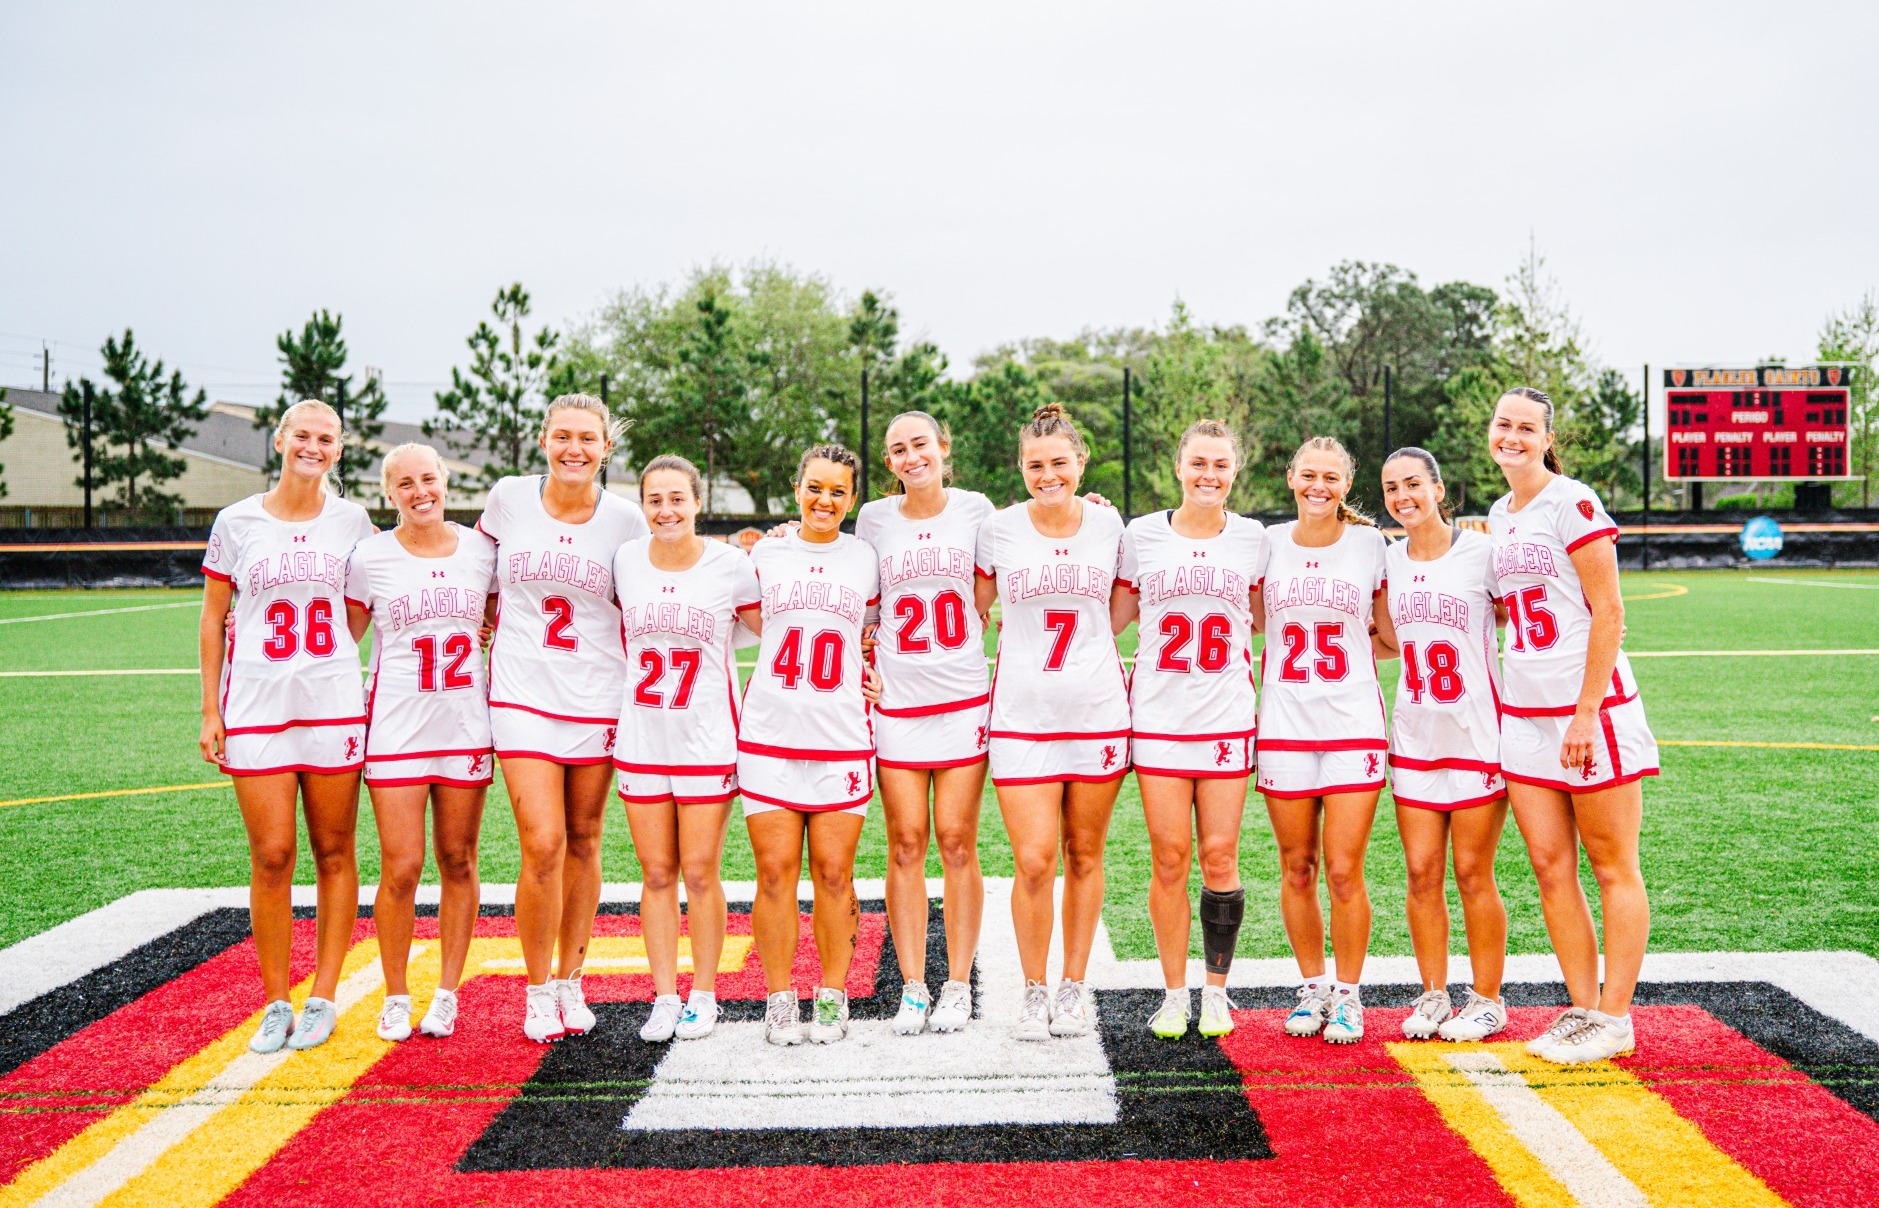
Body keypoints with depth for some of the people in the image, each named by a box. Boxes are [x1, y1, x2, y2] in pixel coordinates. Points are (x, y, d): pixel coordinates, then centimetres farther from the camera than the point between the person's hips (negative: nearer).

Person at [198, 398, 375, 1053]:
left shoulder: (352, 521, 6)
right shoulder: (237, 522, 4)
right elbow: (213, 619, 7)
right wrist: (210, 710, 4)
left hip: (335, 704, 1)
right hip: (256, 705, -1)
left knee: (334, 852, 4)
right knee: (271, 856, -3)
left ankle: (322, 1000, 13)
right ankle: (276, 1004, 9)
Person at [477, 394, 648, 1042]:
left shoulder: (626, 519, 0)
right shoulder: (508, 497, 1)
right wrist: (486, 619, 19)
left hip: (597, 697, 1)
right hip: (523, 692, -1)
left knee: (583, 843, 9)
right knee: (543, 846, -10)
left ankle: (570, 980, 25)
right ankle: (537, 990, 8)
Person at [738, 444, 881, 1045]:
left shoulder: (867, 558, 9)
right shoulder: (765, 553, 9)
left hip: (842, 736, 0)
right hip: (769, 731, 0)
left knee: (834, 872, -1)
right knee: (775, 871, -2)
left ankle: (833, 998, 13)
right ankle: (780, 1001, 9)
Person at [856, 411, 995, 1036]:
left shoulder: (975, 509, 4)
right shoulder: (874, 518, 5)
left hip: (965, 696, 0)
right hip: (897, 700, 1)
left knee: (957, 841, 2)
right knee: (906, 845, 2)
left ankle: (958, 986, 12)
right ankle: (912, 989, 11)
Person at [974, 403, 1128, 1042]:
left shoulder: (1108, 523, 3)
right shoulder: (998, 529, 0)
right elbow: (973, 612, 11)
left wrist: (1085, 646, 5)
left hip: (1098, 708, 1)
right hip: (1023, 713, -1)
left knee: (1084, 855, 9)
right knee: (1033, 861, -7)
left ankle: (1075, 986, 23)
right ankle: (1034, 990, 13)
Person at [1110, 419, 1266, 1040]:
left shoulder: (1252, 537, 7)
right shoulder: (1142, 535, 4)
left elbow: (1262, 617, 16)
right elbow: (1113, 617, 9)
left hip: (1227, 718, 0)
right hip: (1159, 716, 0)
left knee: (1219, 856, 0)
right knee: (1169, 857, 0)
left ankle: (1216, 991, 15)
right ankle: (1174, 992, 14)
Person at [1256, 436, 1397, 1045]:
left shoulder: (1369, 542, 3)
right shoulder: (1268, 543, 5)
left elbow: (1394, 630, 7)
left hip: (1353, 727, -1)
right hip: (1284, 726, 1)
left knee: (1343, 870, -4)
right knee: (1297, 869, 7)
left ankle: (1348, 995, 12)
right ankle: (1313, 987, 24)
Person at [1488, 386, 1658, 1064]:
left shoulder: (1572, 503, -8)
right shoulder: (1496, 517, 14)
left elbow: (1608, 613, -13)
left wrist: (1586, 713, -16)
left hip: (1590, 706, -7)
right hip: (1524, 712, 7)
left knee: (1613, 866, 2)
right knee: (1550, 867, 6)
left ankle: (1614, 1019, 9)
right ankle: (1582, 1010, 16)